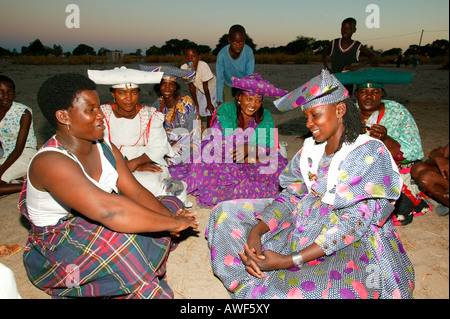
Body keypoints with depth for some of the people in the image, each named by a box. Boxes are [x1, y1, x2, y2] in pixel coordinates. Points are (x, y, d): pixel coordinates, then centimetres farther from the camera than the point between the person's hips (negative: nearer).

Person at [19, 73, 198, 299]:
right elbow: (107, 210, -39)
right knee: (119, 238, -39)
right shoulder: (50, 162, -25)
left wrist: (170, 215, -24)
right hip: (56, 255, -8)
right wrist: (172, 223, -34)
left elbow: (136, 192, -5)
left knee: (172, 204, -2)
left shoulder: (106, 149, 2)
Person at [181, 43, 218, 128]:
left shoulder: (203, 66, -37)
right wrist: (196, 104, -8)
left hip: (212, 87, -4)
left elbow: (205, 87, -28)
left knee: (209, 111, -7)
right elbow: (192, 87, -13)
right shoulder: (184, 68, -25)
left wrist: (209, 104, -18)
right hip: (200, 90, 4)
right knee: (198, 110, 2)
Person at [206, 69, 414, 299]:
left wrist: (289, 260, -28)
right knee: (227, 212, 2)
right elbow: (290, 195, 0)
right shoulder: (310, 149, 5)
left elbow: (354, 222, -22)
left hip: (351, 243, -6)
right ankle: (256, 284, -7)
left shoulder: (371, 154, -15)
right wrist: (255, 232, -20)